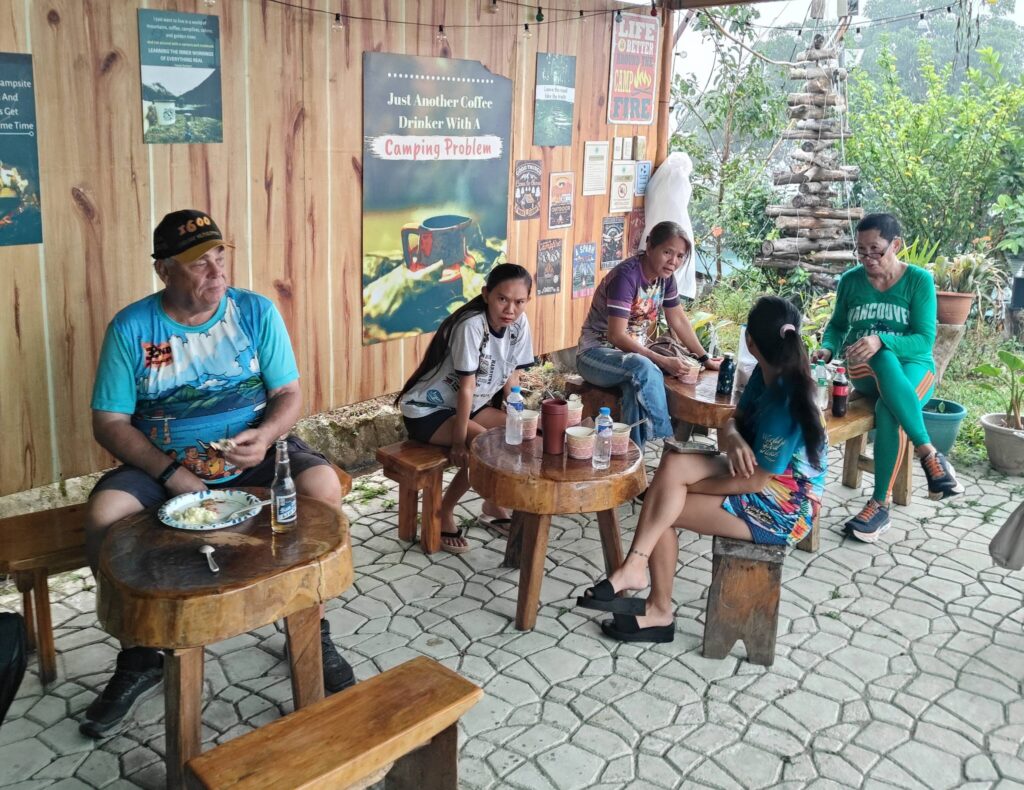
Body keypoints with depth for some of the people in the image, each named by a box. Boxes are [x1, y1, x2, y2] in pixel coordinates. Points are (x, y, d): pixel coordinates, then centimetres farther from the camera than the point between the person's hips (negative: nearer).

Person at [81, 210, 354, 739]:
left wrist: (265, 437, -23)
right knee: (103, 516, -27)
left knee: (323, 487, -27)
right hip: (161, 461, 0)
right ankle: (139, 659, -3)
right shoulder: (130, 328, -5)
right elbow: (110, 423, -5)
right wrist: (170, 474, -20)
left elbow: (289, 395, -1)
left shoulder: (256, 312, -2)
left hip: (252, 451, 0)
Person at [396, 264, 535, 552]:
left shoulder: (519, 323, -8)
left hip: (469, 405, 8)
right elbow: (466, 388, -26)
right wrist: (459, 442, -22)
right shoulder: (472, 325, -29)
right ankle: (443, 513, -5)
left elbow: (511, 377, 1)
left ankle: (493, 506, 14)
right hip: (427, 410, -7)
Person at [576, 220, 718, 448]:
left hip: (633, 352, 7)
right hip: (596, 352, -7)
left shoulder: (665, 277, 1)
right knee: (644, 369, -35)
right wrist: (662, 360, -32)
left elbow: (679, 320, 12)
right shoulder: (626, 276, -23)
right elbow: (616, 336, -28)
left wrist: (705, 359, 7)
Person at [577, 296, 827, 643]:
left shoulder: (783, 403, -26)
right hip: (762, 477, 8)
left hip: (783, 509, -8)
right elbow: (733, 421, 7)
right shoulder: (766, 375, 0)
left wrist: (681, 486, -13)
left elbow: (755, 482, -23)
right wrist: (733, 438, -19)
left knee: (661, 510, -18)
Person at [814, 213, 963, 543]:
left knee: (889, 410, -38)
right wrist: (828, 348, -10)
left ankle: (880, 505, -27)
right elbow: (837, 325, 13)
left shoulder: (919, 280, -6)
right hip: (865, 371, 2)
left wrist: (881, 340, -31)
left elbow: (924, 340, -12)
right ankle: (931, 456, -33)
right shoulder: (850, 280, 1)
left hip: (913, 367, -2)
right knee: (884, 361, -38)